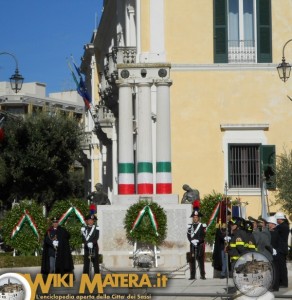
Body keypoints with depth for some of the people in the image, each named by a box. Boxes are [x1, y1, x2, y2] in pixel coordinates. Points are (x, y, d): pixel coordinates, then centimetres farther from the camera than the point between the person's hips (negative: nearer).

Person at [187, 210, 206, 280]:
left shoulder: (202, 225, 4)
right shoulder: (190, 226, 10)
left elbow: (203, 235, -2)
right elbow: (188, 235, 4)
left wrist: (197, 240, -16)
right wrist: (192, 241, -13)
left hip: (200, 244, -2)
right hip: (192, 245, 2)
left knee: (200, 259, -3)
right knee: (192, 260, 0)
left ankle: (202, 275, 0)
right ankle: (192, 275, 3)